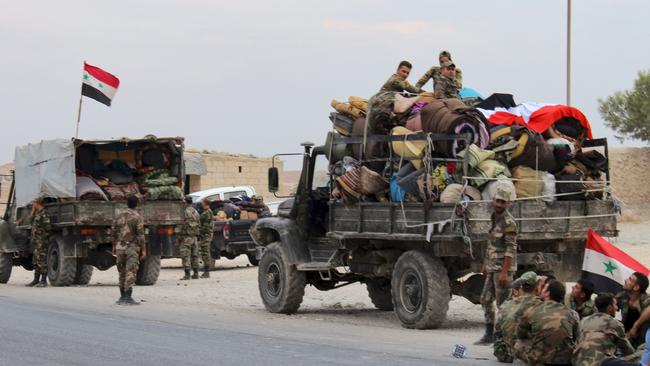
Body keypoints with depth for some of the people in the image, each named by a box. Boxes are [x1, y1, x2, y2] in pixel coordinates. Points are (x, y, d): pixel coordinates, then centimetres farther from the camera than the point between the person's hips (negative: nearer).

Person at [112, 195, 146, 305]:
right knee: (131, 273, -6)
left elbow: (113, 232, 10)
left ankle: (122, 297, 18)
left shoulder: (119, 216, 5)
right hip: (132, 248, -5)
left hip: (120, 247, 5)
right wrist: (144, 250, -9)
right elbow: (141, 235, -13)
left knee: (122, 272, 14)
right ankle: (128, 298, -11)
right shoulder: (137, 217, -10)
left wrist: (114, 246, 21)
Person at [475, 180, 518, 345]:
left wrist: (504, 272, -24)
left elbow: (511, 249, -19)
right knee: (486, 299, 12)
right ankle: (489, 334, 19)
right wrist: (485, 263, 23)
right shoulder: (494, 217, 13)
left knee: (503, 303, -6)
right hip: (492, 267, 9)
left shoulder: (508, 222, -15)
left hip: (503, 268, -9)